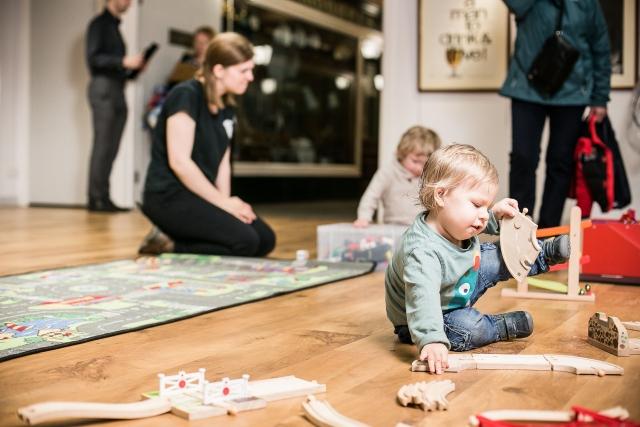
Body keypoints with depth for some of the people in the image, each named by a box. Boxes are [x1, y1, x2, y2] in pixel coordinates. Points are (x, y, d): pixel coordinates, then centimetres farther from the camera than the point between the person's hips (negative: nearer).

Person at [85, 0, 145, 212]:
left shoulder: (114, 26, 23)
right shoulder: (99, 23, -2)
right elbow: (93, 58, -13)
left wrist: (133, 65, 6)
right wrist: (124, 61, -20)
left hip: (117, 90, 8)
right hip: (103, 87, -8)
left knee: (112, 147, 3)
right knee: (102, 145, -10)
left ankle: (104, 198, 4)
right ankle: (96, 198, -8)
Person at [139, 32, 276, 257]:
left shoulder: (226, 106, 10)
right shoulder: (186, 95, -16)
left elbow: (222, 162, 11)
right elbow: (179, 161, -21)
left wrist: (226, 202, -6)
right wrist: (223, 202, -17)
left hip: (201, 196, 9)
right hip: (170, 196, -9)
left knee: (266, 240, -3)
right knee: (245, 241, -23)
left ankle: (175, 240, 1)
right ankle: (169, 246, -7)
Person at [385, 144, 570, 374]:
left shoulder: (454, 225, -15)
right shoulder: (423, 251, -43)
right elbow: (422, 299, -55)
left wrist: (495, 214, -5)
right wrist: (431, 340, -69)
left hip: (455, 296, 9)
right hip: (429, 317, -8)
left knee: (494, 258, 7)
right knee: (469, 329, -31)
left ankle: (545, 254, 28)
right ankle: (502, 326, -1)